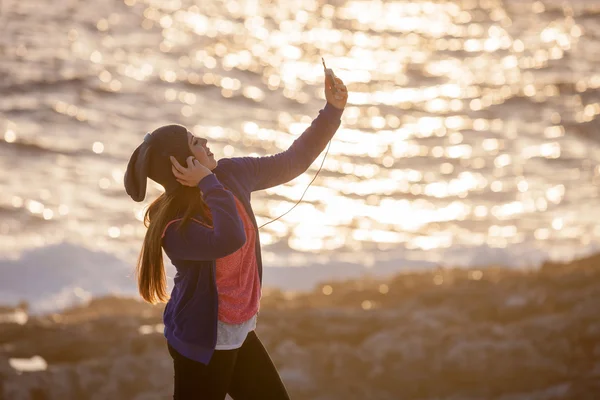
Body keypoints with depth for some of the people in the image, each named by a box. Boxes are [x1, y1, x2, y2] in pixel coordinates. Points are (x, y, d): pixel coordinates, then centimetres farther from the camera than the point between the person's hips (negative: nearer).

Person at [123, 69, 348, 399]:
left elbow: (292, 162, 5)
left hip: (238, 333, 8)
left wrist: (333, 111, -2)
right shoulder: (175, 227, -27)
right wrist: (209, 183, -37)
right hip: (202, 343, -8)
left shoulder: (231, 174, -6)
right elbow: (231, 239, -45)